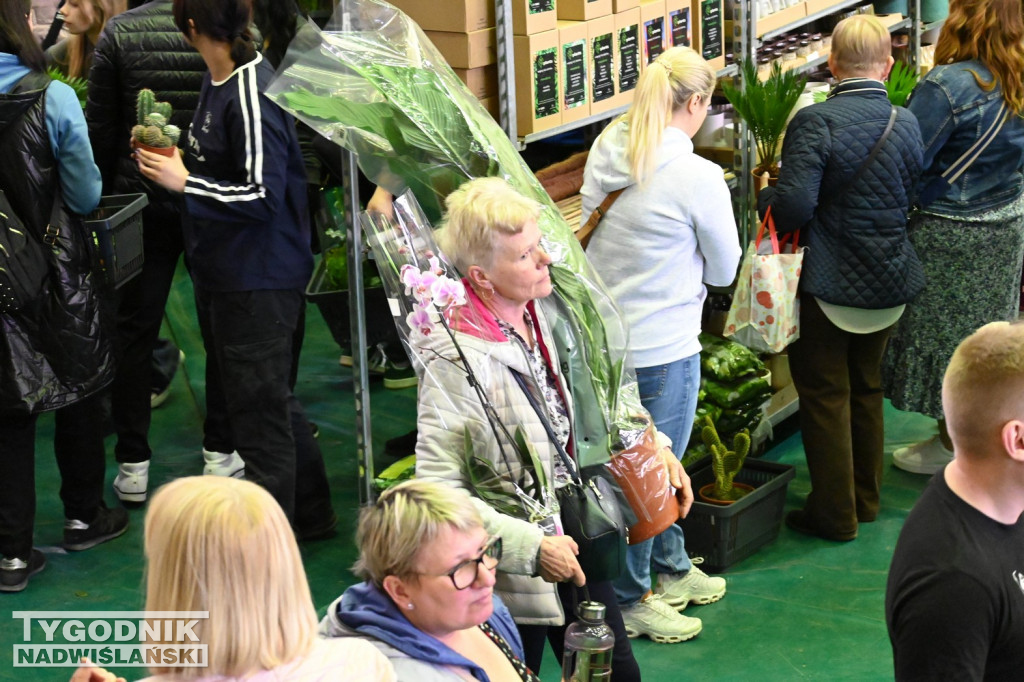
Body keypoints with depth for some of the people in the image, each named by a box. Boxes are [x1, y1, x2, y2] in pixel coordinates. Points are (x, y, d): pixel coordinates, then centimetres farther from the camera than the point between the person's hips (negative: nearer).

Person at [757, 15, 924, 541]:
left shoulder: (815, 121, -20)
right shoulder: (907, 124, -3)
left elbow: (794, 206, -26)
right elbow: (911, 199, 7)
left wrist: (766, 194, -6)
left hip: (828, 284, -5)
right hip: (890, 281, 6)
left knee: (824, 394, 7)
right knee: (866, 387, 21)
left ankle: (835, 513, 14)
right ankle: (865, 498, 32)